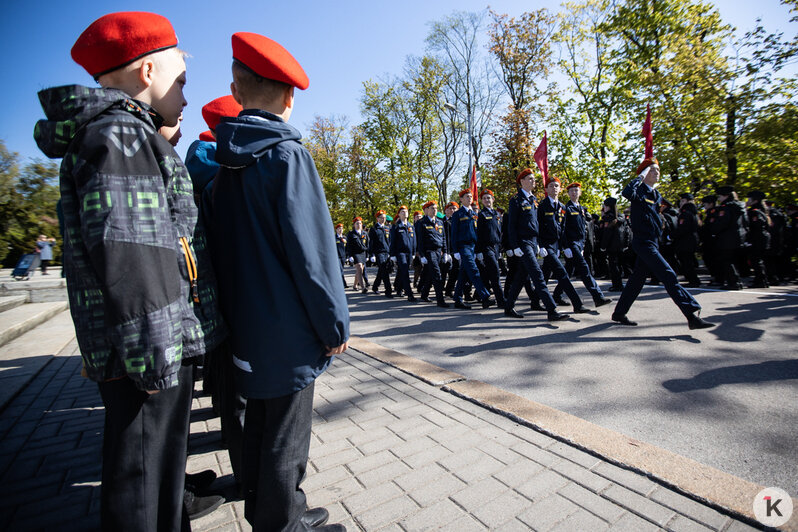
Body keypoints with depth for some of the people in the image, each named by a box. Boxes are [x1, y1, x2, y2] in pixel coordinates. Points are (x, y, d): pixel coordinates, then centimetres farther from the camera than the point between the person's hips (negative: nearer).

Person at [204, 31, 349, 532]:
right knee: (285, 438, 8)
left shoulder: (226, 164, 11)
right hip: (287, 330, -8)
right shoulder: (287, 155, -14)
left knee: (262, 422, 24)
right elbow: (310, 250, -19)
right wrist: (336, 324, -10)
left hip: (247, 326, 9)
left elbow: (225, 248, 15)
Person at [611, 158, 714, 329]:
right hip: (642, 241, -9)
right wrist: (640, 177, -18)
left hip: (653, 242, 9)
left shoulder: (657, 195, 18)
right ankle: (692, 314, -13)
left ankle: (619, 313, 17)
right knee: (668, 275, -14)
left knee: (638, 277, 10)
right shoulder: (639, 191, -7)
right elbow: (627, 193, -32)